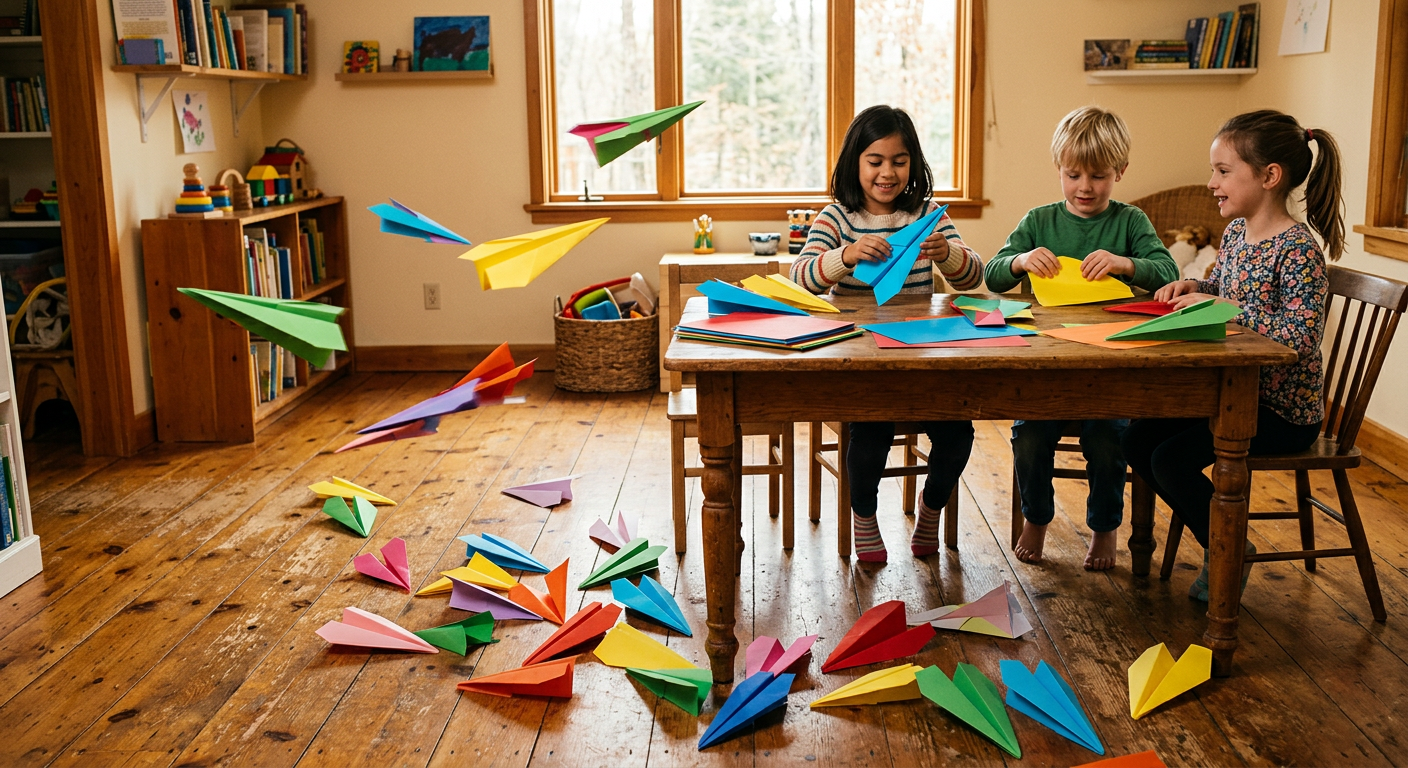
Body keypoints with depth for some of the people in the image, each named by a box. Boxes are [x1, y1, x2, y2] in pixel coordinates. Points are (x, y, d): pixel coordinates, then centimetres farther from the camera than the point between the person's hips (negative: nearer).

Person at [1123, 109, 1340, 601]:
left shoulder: (1298, 250, -21)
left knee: (1173, 458, -19)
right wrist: (1192, 287, 2)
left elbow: (1299, 336, -32)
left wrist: (1220, 306, -28)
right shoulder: (1235, 233, 5)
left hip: (1282, 411, -9)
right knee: (1138, 439, 1)